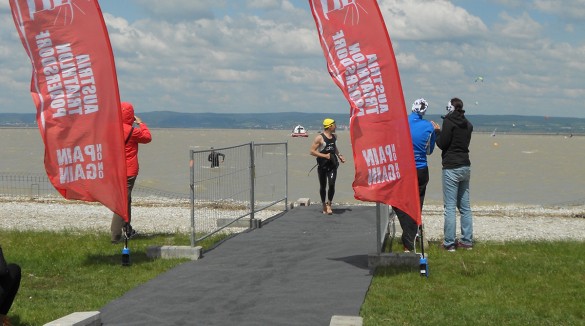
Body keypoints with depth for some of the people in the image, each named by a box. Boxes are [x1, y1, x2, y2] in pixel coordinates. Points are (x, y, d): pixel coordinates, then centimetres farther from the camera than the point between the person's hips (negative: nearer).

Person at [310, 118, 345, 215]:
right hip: (322, 165, -4)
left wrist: (339, 155, 19)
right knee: (323, 186, 7)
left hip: (332, 164, 4)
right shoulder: (320, 138, -10)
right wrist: (324, 156, -18)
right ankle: (324, 205, 22)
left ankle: (329, 204, 0)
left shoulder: (334, 137, 11)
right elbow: (312, 151, -12)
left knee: (332, 184, -12)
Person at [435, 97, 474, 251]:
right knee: (465, 206, 12)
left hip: (451, 168, -7)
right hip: (465, 166, 7)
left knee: (450, 207, -5)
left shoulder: (449, 121, -9)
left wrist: (438, 132, 7)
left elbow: (442, 143, -11)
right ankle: (467, 241, 15)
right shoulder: (467, 124, 12)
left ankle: (449, 243, -6)